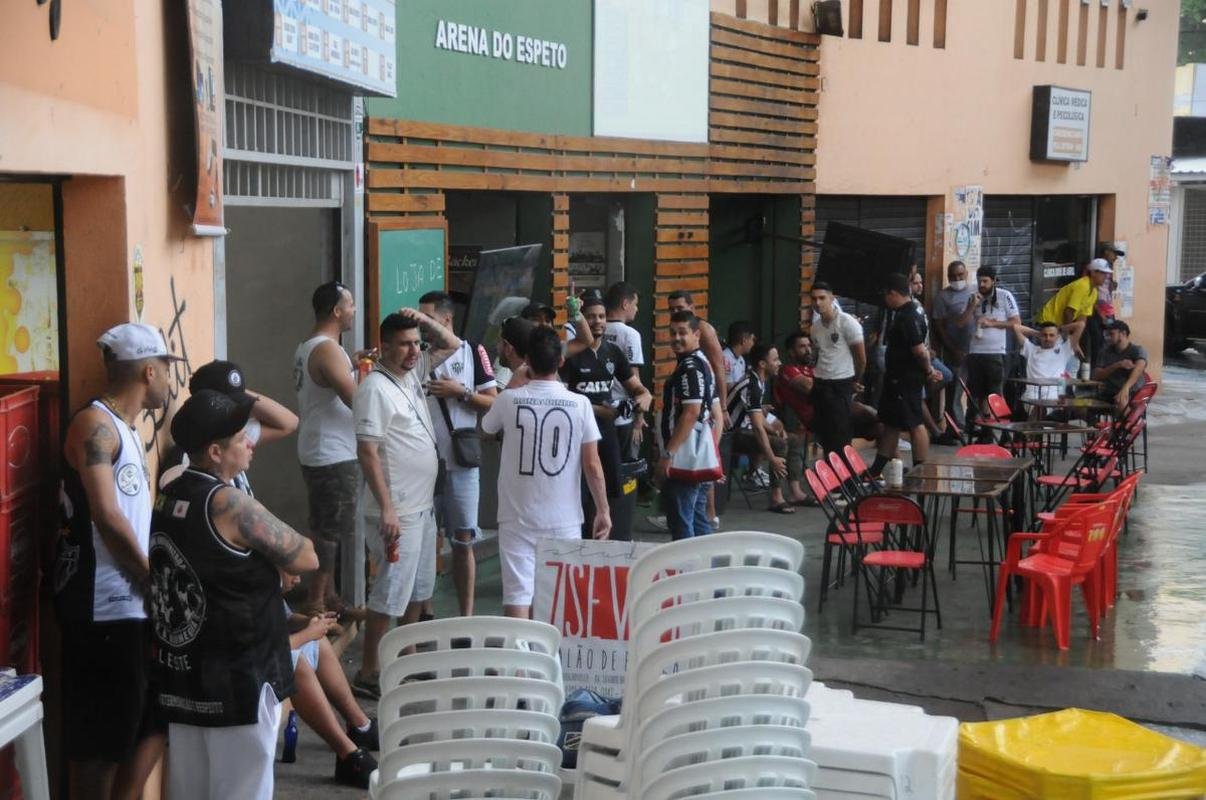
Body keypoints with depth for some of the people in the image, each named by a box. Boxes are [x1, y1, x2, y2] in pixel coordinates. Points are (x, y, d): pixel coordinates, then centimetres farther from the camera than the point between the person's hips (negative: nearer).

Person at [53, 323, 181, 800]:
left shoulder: (125, 430, 19)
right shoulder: (95, 424, -12)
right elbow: (106, 516, -20)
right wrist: (156, 583, -14)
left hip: (132, 604, 10)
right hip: (101, 606, -10)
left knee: (156, 717, 16)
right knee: (101, 736, -1)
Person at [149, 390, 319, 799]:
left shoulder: (165, 499, 5)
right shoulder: (228, 503, -18)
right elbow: (305, 558, -11)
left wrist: (259, 562, 4)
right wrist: (271, 556, 6)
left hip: (178, 676, 8)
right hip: (237, 681, -8)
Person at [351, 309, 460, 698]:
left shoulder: (412, 373, 9)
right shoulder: (375, 388, -17)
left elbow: (451, 344, 21)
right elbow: (367, 452, -21)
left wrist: (423, 320, 1)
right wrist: (386, 509, -24)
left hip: (423, 505, 9)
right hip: (397, 511, -9)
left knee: (419, 586, 18)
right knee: (392, 592, -7)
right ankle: (367, 674, 0)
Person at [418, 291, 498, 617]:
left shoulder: (472, 352, 1)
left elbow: (494, 403, 1)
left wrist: (460, 392, -13)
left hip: (460, 462, -2)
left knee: (463, 542, 4)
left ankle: (466, 617, 11)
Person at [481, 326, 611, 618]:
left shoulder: (509, 400, -6)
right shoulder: (579, 404, -6)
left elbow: (486, 428, 17)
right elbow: (592, 466, -5)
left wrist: (515, 379, 27)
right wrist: (603, 510, 6)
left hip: (517, 518, -1)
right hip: (564, 519, 1)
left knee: (518, 594, 0)